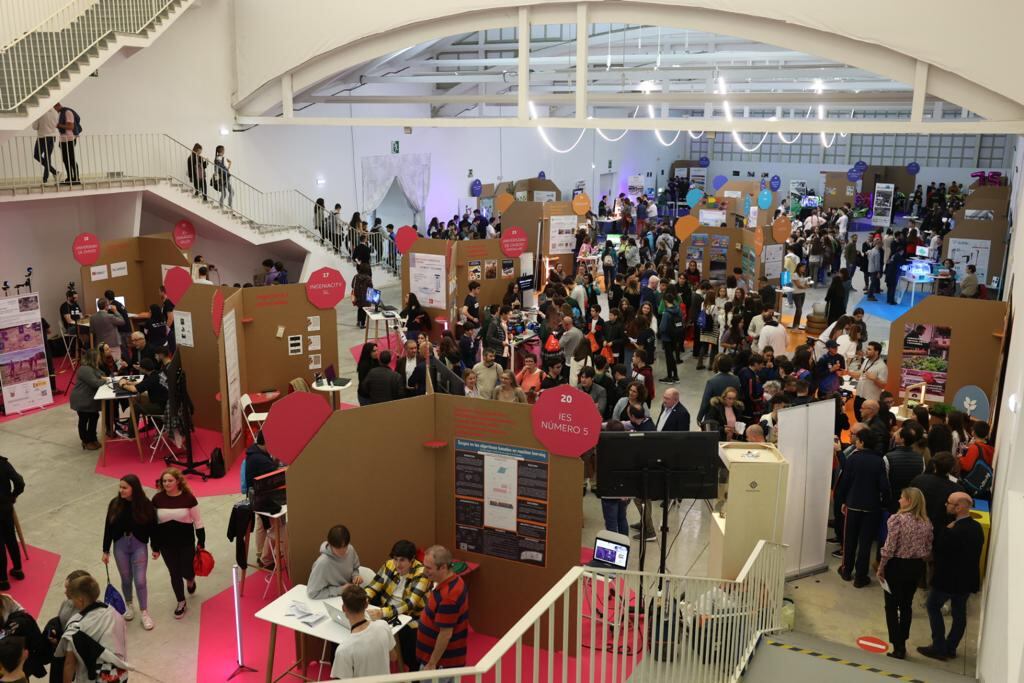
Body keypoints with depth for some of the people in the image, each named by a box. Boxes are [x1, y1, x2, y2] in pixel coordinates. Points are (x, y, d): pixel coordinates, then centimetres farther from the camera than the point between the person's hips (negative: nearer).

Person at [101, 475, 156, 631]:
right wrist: (106, 550, 2)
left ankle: (144, 612, 17)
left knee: (140, 581, -1)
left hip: (139, 545, -2)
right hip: (120, 545, 2)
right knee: (126, 579, 15)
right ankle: (128, 605, 40)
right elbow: (108, 527, -1)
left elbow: (152, 527, -5)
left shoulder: (145, 505, -15)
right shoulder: (115, 504, -10)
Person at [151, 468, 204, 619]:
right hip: (166, 544, 2)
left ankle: (190, 580, 45)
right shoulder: (157, 499, -9)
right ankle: (181, 602, 30)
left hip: (186, 542, -1)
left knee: (187, 571, 6)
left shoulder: (188, 498, -14)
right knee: (174, 573, 10)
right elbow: (153, 524, 0)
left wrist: (201, 543, -4)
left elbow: (198, 522, -6)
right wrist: (154, 547, 2)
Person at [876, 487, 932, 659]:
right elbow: (928, 549, 5)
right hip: (916, 567, 5)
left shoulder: (897, 519, -18)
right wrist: (918, 562, 16)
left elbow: (889, 548, -17)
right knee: (906, 605, 18)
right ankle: (902, 643, 25)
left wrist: (881, 568, -6)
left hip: (897, 566, -5)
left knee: (892, 606, 6)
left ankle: (898, 648, 6)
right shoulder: (926, 523, 0)